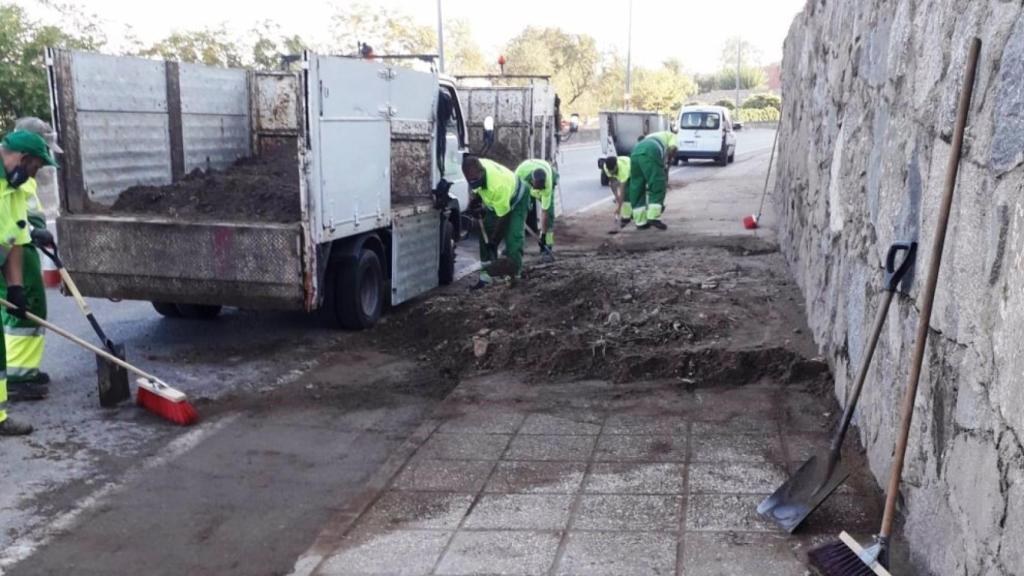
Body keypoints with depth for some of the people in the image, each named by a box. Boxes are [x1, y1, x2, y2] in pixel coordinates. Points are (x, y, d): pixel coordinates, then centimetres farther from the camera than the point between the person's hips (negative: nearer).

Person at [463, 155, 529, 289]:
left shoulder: (498, 185, -45)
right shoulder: (476, 168, -25)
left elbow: (503, 217, -32)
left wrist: (493, 241, -25)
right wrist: (476, 199, -13)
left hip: (517, 200, -7)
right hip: (495, 201, 7)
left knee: (513, 238, -21)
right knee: (486, 235, 0)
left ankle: (515, 275, -9)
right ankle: (487, 275, 3)